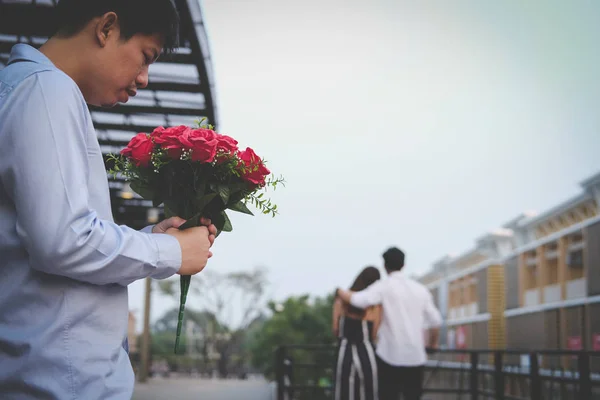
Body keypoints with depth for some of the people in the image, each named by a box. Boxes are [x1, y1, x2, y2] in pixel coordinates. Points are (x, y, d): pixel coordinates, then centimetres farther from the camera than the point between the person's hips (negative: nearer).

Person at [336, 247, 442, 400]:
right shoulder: (420, 289, 9)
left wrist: (340, 291, -1)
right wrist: (433, 344, 28)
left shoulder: (384, 286, -5)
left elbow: (358, 300, -20)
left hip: (390, 355, -4)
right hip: (416, 356, 4)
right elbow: (435, 321, 11)